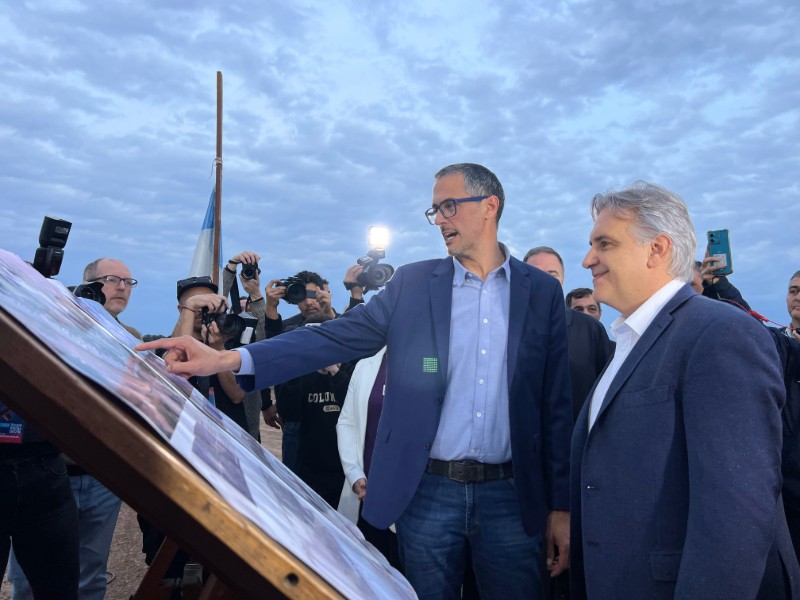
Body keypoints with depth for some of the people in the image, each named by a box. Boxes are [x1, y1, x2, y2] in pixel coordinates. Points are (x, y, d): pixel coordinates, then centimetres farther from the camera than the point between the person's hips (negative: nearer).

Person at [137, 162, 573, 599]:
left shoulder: (542, 291, 2)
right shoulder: (412, 284, 2)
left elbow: (556, 406, 3)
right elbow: (336, 336, -6)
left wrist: (560, 505, 2)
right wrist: (230, 359, -18)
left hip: (509, 497, 0)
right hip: (427, 493, 1)